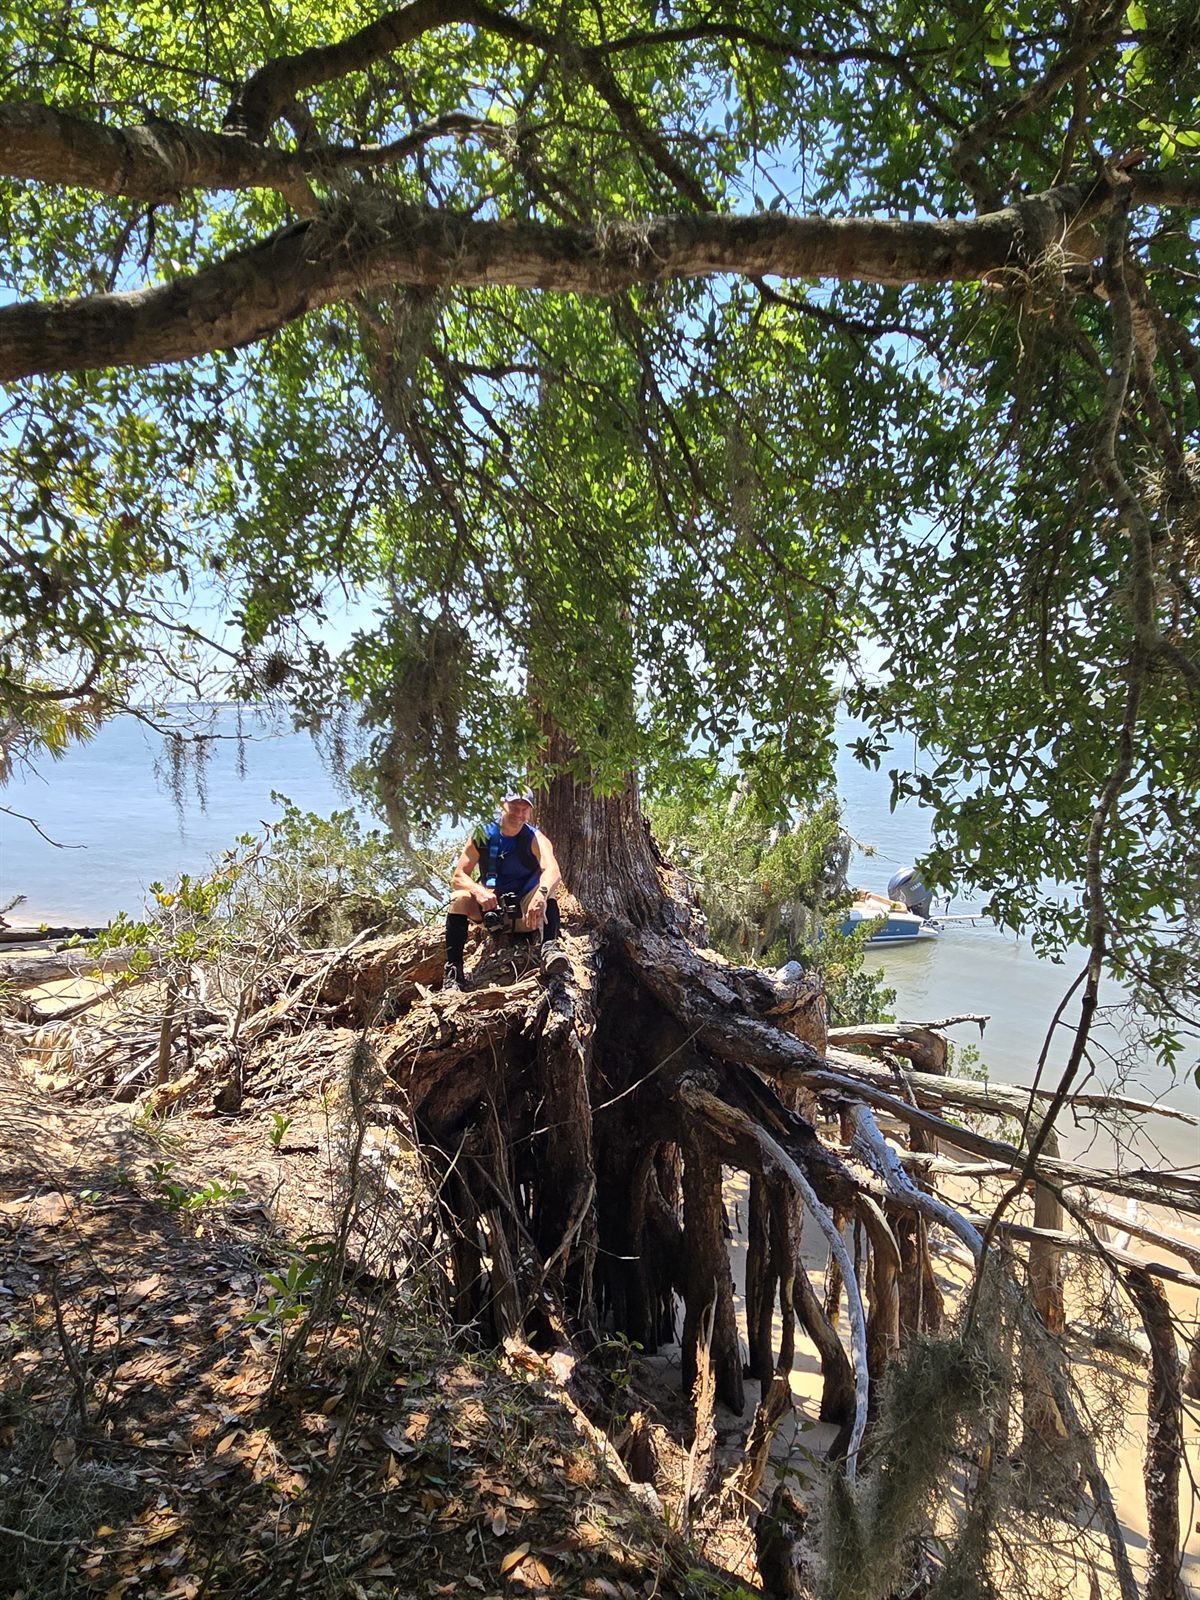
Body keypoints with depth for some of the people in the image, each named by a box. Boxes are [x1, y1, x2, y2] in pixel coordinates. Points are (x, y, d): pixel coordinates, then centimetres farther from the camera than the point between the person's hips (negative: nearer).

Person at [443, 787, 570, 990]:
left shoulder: (535, 839, -13)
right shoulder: (483, 835, -7)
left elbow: (552, 871, -33)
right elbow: (458, 878, -12)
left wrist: (541, 894, -55)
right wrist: (478, 891, -34)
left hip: (525, 914, -1)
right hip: (490, 907, 1)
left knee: (546, 887, -27)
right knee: (459, 899, -25)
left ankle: (550, 948, -41)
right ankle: (452, 973, -26)